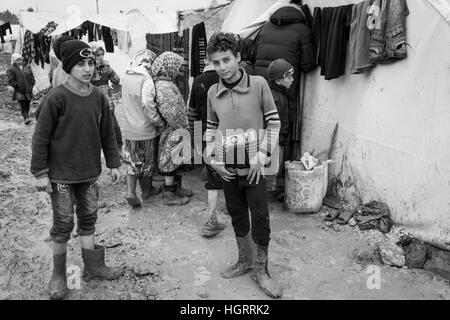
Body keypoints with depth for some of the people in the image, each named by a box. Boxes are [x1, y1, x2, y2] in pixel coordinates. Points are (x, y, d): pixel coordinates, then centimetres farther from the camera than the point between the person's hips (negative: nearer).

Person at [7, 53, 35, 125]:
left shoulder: (27, 68, 13)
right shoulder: (11, 70, 0)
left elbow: (32, 78, 16)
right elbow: (11, 81, -4)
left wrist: (31, 86, 4)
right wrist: (17, 86, -16)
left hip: (28, 91, 4)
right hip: (19, 92, -4)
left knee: (27, 105, 9)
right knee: (23, 105, -14)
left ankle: (27, 116, 25)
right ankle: (26, 118, -22)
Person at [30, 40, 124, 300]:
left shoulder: (99, 97, -1)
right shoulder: (57, 98, -14)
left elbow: (107, 133, 8)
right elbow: (41, 137, -10)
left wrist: (114, 163, 9)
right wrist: (40, 172, -10)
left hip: (90, 173, 4)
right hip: (61, 175, -4)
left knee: (88, 220, 15)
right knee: (63, 224, 7)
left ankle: (93, 266, 29)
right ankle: (59, 274, 25)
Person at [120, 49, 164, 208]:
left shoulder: (125, 77, 4)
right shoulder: (146, 79, -17)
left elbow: (126, 103, 10)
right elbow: (147, 104, -27)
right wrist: (159, 122, -17)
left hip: (129, 129, 5)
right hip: (145, 130, -5)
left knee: (133, 162, 17)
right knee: (147, 163, 14)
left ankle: (130, 192, 8)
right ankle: (147, 190, 31)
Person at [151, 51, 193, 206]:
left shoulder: (168, 83, 11)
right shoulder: (164, 87, -22)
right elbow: (170, 114, -25)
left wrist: (183, 127, 15)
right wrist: (181, 129, -17)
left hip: (175, 131, 10)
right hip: (172, 133, -10)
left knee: (175, 162, 21)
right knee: (170, 162, 1)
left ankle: (177, 187, 35)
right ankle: (169, 195, 13)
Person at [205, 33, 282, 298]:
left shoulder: (259, 84, -7)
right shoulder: (213, 92, 3)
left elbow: (274, 122, -4)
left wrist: (262, 156, -12)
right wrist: (211, 157, 2)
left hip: (253, 167, -3)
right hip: (227, 168, 4)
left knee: (261, 218, 3)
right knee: (237, 215, 16)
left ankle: (261, 270, 20)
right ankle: (245, 260, 35)